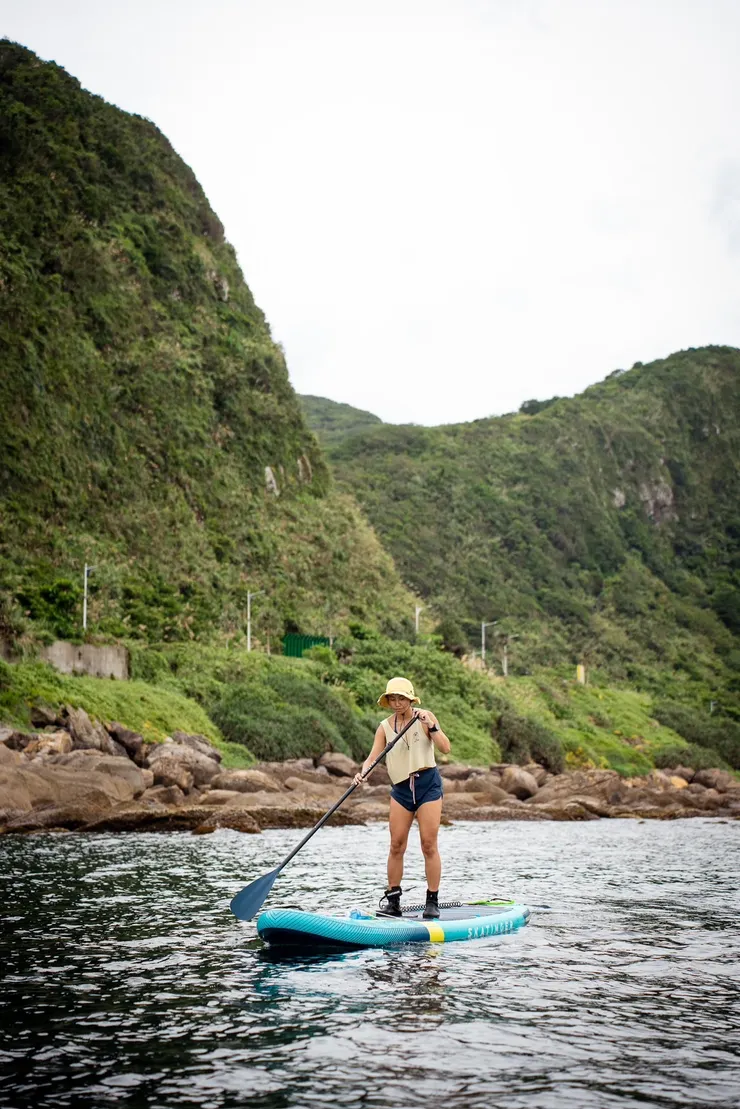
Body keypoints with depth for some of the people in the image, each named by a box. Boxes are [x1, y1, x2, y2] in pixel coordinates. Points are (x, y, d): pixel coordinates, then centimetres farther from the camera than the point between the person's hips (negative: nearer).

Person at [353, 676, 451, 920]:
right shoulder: (385, 727, 5)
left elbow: (445, 748, -11)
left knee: (429, 845, -4)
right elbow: (373, 756, -3)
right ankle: (392, 900, 9)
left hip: (428, 783, -3)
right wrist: (362, 772, -22)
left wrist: (431, 726, -24)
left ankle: (433, 901, 3)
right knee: (396, 845, 1)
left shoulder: (424, 717, -4)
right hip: (401, 788, 3)